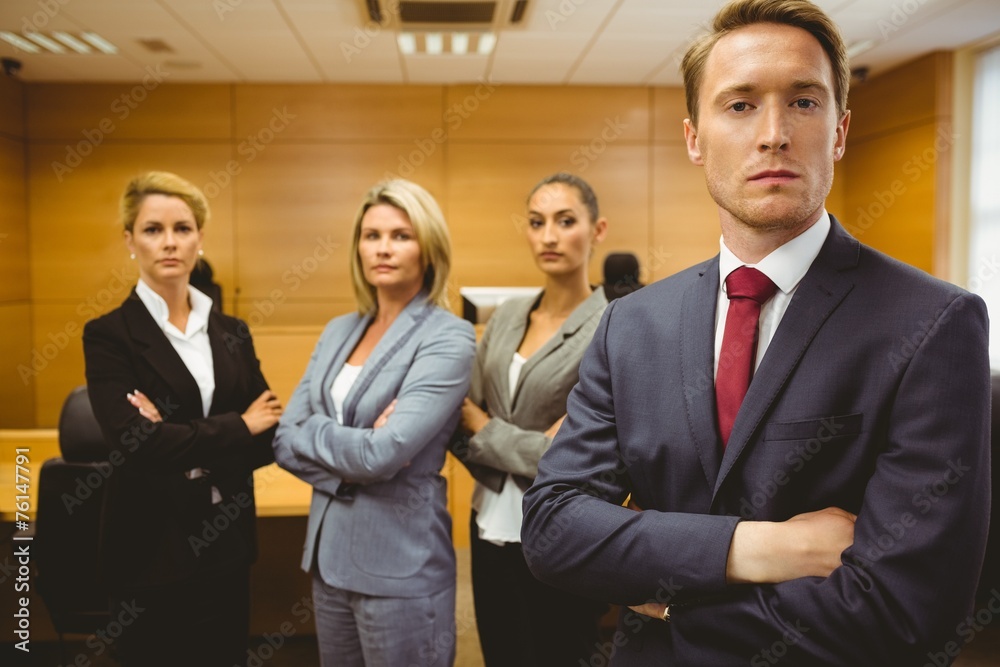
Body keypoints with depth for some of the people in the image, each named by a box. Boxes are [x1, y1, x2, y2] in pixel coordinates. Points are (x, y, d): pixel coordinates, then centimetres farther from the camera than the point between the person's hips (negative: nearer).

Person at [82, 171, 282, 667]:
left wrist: (182, 443, -16)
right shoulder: (109, 335, -8)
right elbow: (137, 445, -20)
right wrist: (237, 427, -12)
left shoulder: (231, 332, 6)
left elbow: (269, 434, -1)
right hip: (153, 548, -4)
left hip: (225, 542, 5)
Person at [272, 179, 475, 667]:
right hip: (329, 551, 6)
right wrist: (353, 453, -15)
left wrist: (312, 432, -7)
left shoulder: (448, 337, -14)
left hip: (401, 562, -6)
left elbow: (384, 454, -24)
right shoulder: (339, 330, 6)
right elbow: (284, 440, 2)